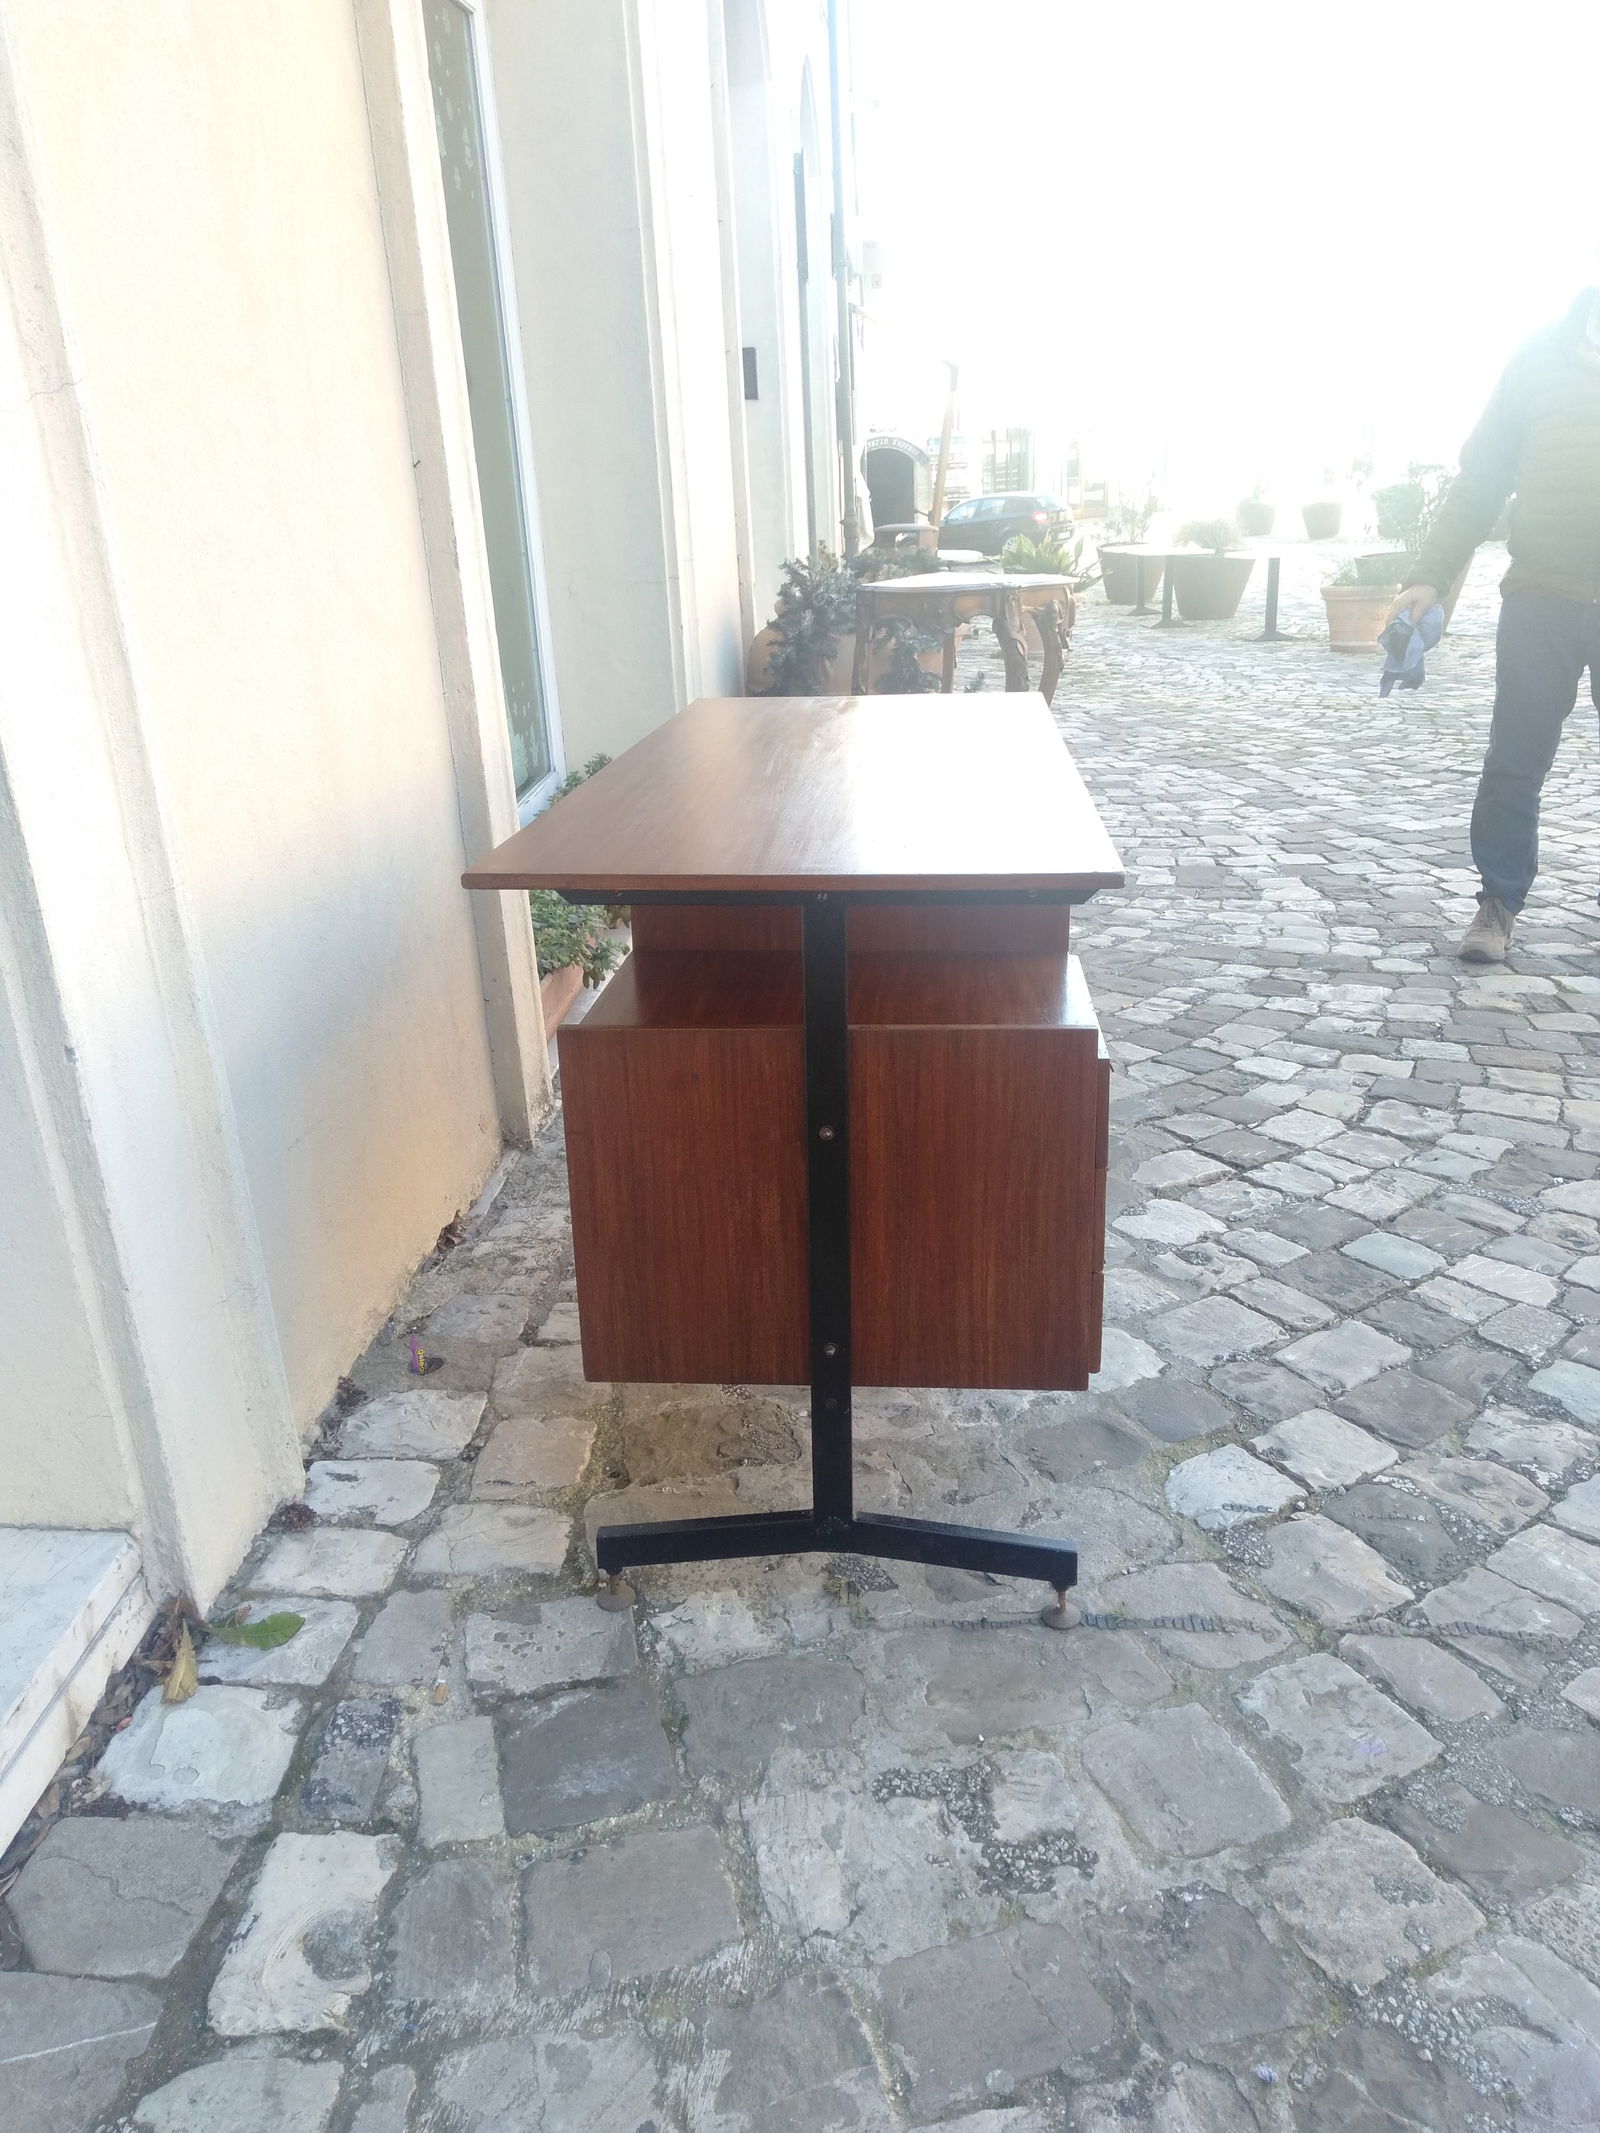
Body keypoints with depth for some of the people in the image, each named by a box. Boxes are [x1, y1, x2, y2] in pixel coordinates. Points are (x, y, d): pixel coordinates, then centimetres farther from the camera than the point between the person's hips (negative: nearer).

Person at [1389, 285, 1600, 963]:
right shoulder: (1543, 355, 6)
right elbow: (1481, 477, 5)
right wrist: (1431, 576, -3)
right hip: (1542, 600, 0)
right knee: (1514, 762, 2)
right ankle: (1499, 902, 12)